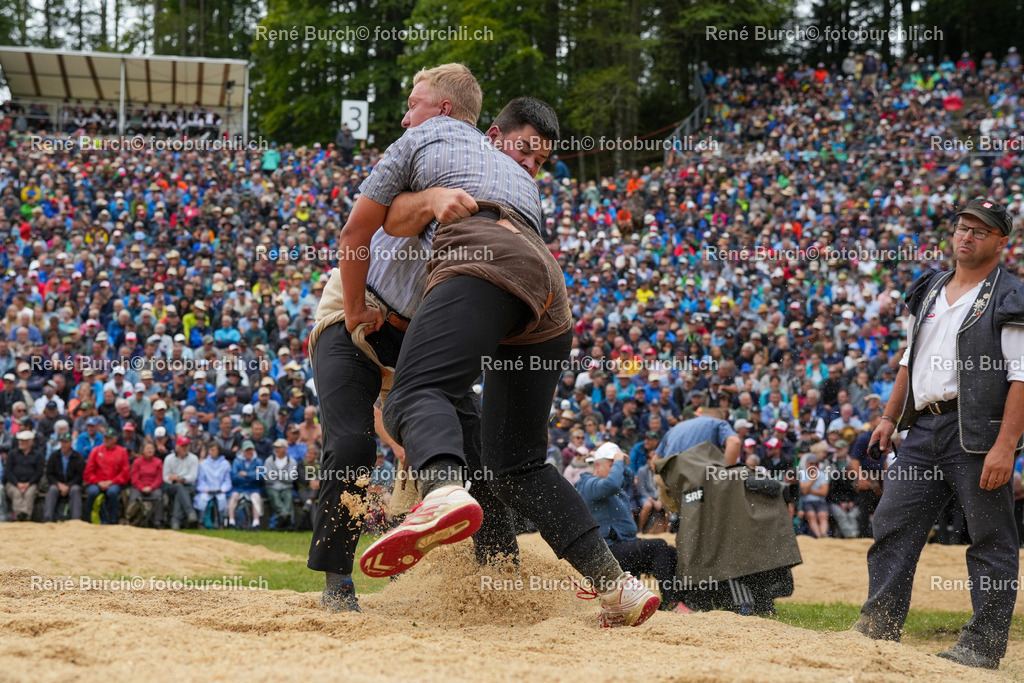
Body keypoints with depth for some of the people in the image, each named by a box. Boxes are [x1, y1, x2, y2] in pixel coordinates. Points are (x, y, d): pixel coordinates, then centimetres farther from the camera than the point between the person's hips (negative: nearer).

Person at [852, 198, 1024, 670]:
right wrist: (890, 417, 20)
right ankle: (878, 627, 10)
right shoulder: (928, 292, 17)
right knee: (893, 525, 5)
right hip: (924, 428, 7)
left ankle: (983, 645, 2)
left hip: (978, 435, -7)